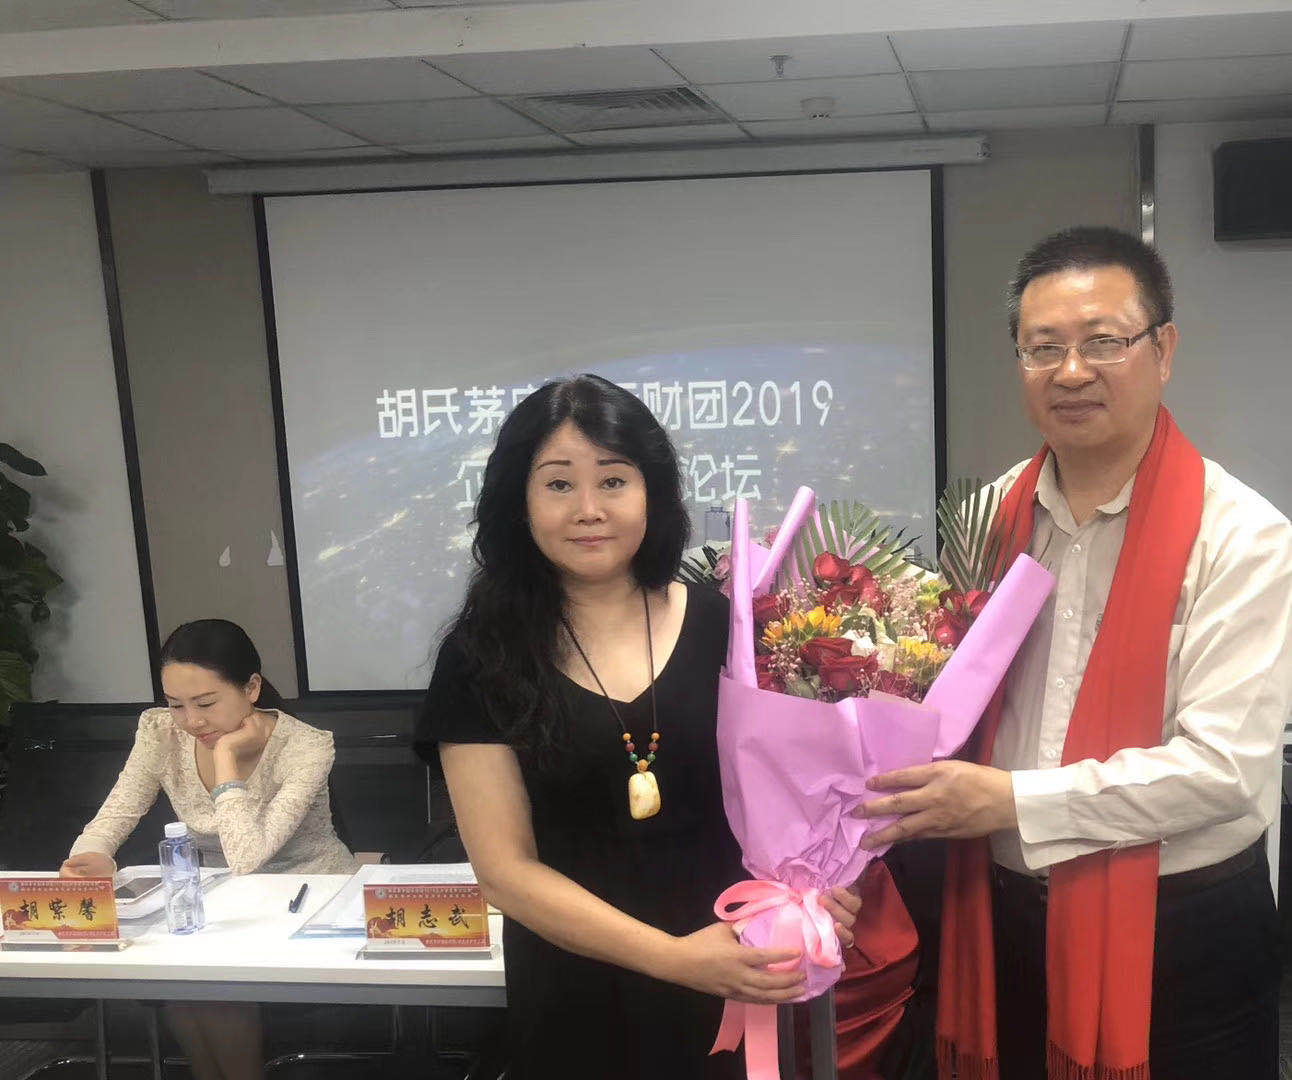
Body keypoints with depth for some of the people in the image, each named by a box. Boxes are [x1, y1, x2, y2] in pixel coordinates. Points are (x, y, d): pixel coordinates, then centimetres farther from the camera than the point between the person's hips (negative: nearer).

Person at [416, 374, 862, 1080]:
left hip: (736, 981, 1)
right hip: (573, 999, -1)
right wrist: (674, 956, -19)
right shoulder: (482, 657, -8)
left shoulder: (719, 625, -5)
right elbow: (506, 868, -10)